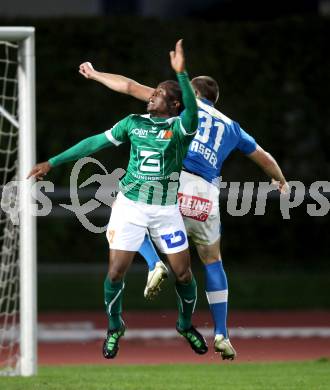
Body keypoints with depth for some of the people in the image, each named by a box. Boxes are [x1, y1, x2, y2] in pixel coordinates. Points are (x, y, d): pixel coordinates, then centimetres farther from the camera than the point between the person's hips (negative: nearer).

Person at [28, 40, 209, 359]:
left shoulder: (180, 126, -7)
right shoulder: (133, 123, 4)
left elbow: (192, 111, -30)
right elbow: (95, 143, 8)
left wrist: (181, 73, -45)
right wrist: (52, 163, 9)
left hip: (166, 209, -2)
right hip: (130, 204, 2)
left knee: (183, 274, -1)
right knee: (116, 273, -4)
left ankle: (186, 325, 27)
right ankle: (114, 328, 21)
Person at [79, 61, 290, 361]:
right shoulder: (231, 126, 26)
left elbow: (130, 86, 16)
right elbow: (264, 158, 40)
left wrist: (94, 74, 30)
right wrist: (281, 180, 61)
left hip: (174, 182, -3)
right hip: (207, 196, 3)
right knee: (213, 262, 22)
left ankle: (155, 265, -2)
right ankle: (221, 335, 15)